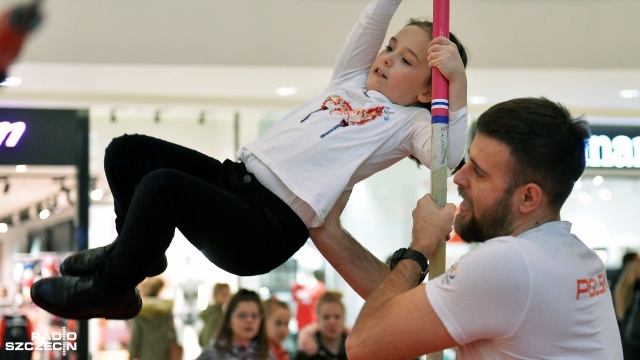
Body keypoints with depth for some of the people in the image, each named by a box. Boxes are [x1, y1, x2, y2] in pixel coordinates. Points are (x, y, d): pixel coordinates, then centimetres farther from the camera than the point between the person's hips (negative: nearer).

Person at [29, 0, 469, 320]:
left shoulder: (407, 121, 1)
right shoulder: (350, 80, 21)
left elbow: (448, 156, -20)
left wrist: (458, 83, -28)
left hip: (273, 225, -9)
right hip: (236, 177, 9)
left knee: (160, 186, -30)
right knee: (126, 151, 5)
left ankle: (111, 290, -4)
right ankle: (138, 249, 30)